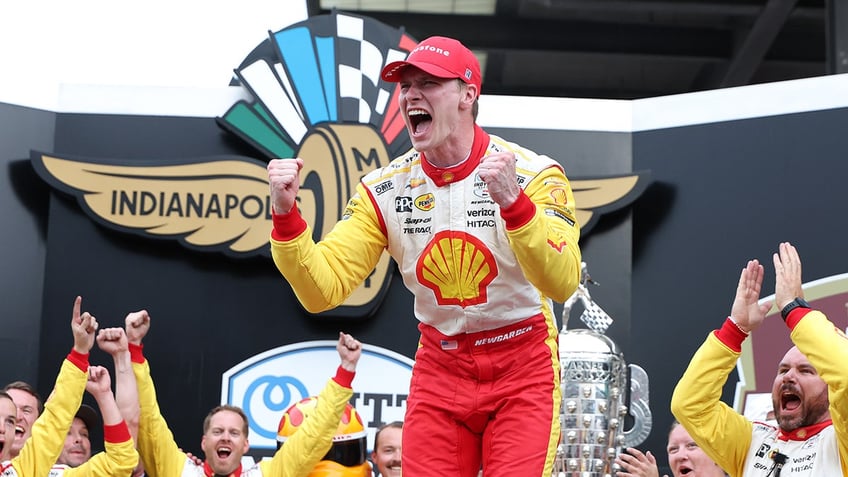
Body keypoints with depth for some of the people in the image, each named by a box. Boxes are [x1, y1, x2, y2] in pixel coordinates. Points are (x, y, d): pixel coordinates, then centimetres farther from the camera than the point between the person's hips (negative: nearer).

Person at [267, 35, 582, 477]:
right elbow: (322, 291, -9)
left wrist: (513, 202, -43)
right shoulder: (384, 187, -5)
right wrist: (286, 214, -24)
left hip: (522, 365, -2)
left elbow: (562, 285, -28)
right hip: (439, 364, 3)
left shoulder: (533, 173, -14)